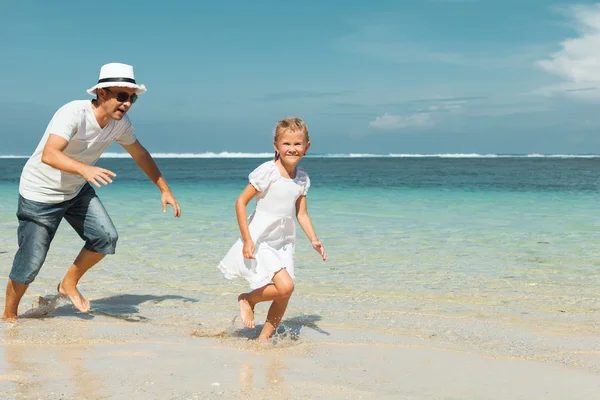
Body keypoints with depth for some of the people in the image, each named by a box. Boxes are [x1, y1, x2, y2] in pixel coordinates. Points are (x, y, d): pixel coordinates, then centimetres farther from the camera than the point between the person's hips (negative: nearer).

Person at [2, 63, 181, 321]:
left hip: (76, 191, 7)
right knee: (30, 263, -3)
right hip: (40, 193, -6)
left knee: (106, 238, -10)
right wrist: (84, 169, -61)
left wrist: (165, 189, 11)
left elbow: (140, 155, 9)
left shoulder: (120, 123, -8)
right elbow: (49, 155, -44)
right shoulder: (73, 113, -31)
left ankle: (69, 284, 14)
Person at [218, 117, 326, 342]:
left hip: (283, 243, 7)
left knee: (284, 297, 4)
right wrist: (247, 240, -19)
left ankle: (264, 338, 23)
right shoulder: (267, 172, -15)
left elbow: (301, 213, 11)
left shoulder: (302, 179, 4)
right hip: (260, 241, -7)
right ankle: (248, 300, 7)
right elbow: (241, 202, -14)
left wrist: (314, 240, -2)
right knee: (285, 286, -20)